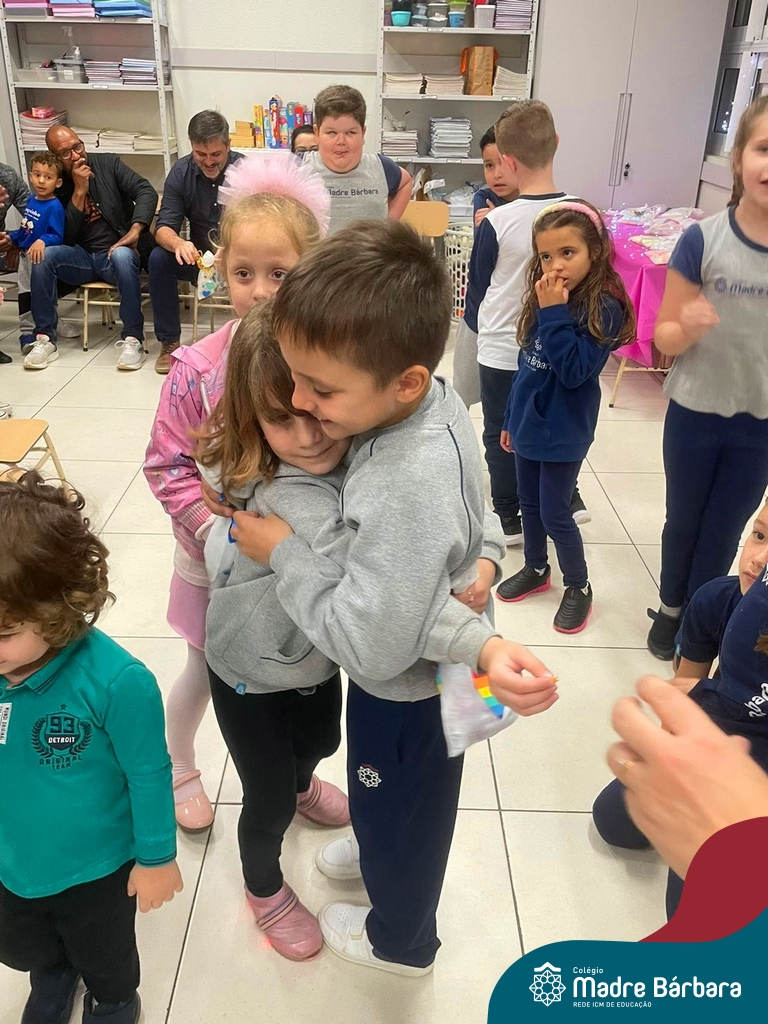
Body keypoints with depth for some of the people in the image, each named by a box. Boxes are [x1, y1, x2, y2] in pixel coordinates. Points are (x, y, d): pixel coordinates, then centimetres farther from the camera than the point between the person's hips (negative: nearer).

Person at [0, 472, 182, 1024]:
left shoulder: (116, 682, -37)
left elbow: (148, 774, -21)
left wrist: (156, 857, -9)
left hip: (93, 869, -4)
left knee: (103, 960, 28)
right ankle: (51, 980, 70)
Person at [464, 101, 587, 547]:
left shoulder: (497, 221, -18)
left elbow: (478, 283, -4)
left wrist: (474, 320, 15)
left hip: (502, 348, -3)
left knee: (501, 434, 13)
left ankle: (509, 519, 24)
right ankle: (567, 497, 33)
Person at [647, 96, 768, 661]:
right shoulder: (704, 240, -15)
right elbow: (665, 337, -10)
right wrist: (690, 328, -30)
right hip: (695, 412, -1)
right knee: (683, 519, 17)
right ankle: (670, 609, 41)